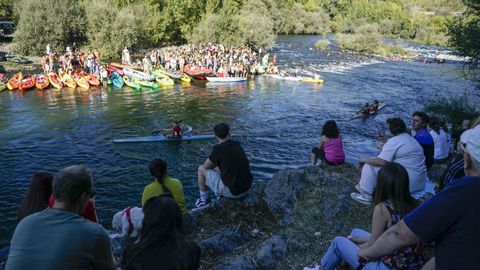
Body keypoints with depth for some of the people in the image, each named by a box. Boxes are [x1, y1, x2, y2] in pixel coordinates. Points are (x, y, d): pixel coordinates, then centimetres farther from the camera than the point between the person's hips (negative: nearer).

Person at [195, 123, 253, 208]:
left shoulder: (219, 149, -16)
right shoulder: (237, 145, 5)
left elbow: (206, 166, -2)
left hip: (231, 192, -7)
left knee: (201, 169, 10)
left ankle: (204, 200, 24)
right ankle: (221, 197, 31)